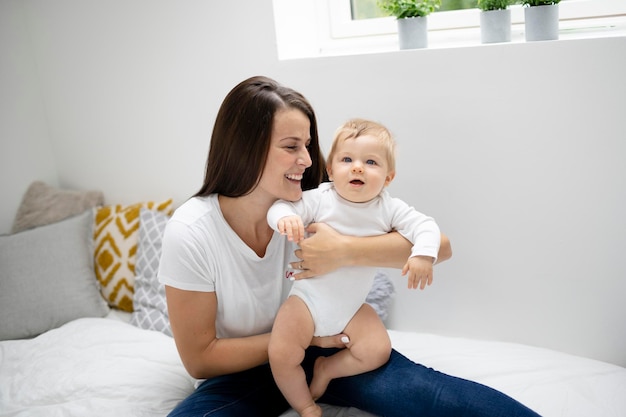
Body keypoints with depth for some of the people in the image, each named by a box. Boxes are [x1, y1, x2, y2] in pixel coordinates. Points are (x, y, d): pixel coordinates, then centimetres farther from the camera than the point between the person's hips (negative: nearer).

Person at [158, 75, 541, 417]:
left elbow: (439, 245, -19)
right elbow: (200, 358, -13)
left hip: (323, 345, 1)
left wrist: (344, 251, -32)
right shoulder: (191, 233, -19)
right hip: (242, 373, 0)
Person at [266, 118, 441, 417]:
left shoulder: (389, 209, -7)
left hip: (352, 308, 3)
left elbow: (425, 226, -11)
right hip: (308, 299, -2)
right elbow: (280, 207, -17)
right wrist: (285, 217, -41)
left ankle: (326, 369, 16)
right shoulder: (320, 199, -14)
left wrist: (423, 254, -30)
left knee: (378, 351, -9)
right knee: (281, 356, -14)